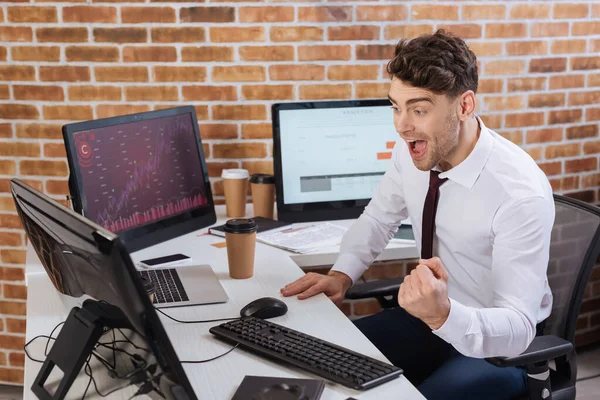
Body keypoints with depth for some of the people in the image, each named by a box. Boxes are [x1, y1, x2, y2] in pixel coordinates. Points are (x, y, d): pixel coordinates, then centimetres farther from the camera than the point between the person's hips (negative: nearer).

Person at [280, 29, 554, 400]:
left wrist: (443, 314, -47)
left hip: (498, 345, -5)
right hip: (431, 316, 6)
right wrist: (342, 274, -8)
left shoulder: (521, 193, -29)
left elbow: (517, 329, -29)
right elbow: (378, 218, 8)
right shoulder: (411, 151, -11)